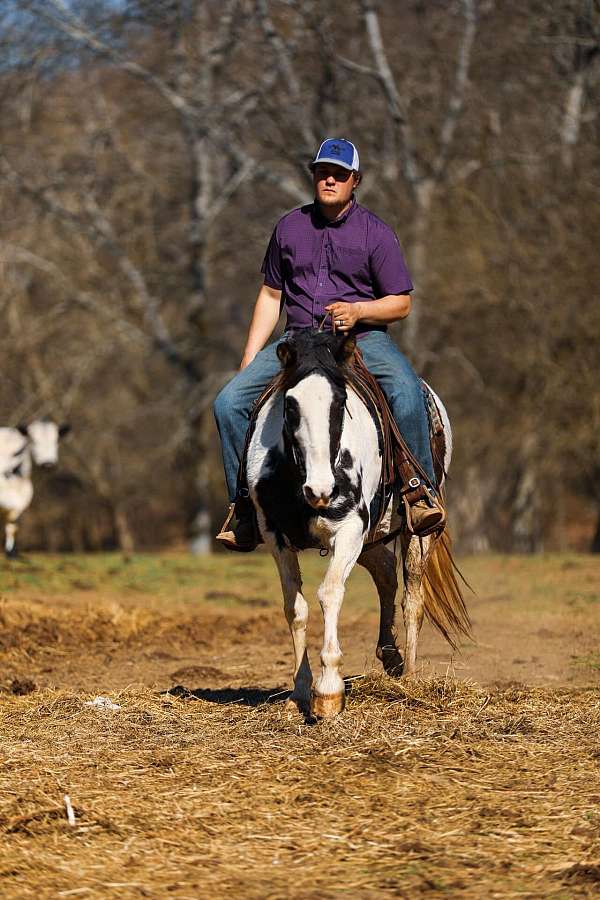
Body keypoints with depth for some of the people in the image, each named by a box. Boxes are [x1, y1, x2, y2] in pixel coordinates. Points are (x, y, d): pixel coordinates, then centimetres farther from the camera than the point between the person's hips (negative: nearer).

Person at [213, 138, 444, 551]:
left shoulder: (375, 233, 1)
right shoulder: (290, 227, 10)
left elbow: (401, 303, 2)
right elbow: (271, 295, 17)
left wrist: (358, 311, -19)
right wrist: (249, 361, 8)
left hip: (363, 337, -3)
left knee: (406, 391, -34)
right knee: (230, 402, -14)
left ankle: (423, 491, -23)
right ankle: (244, 504, -3)